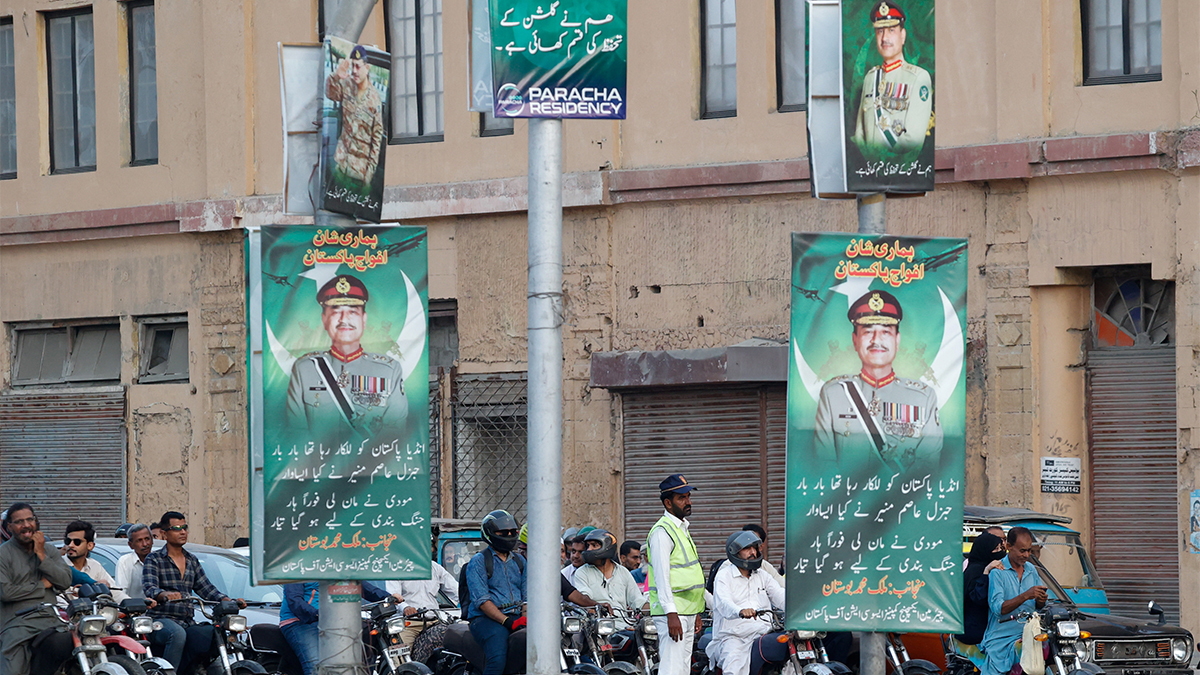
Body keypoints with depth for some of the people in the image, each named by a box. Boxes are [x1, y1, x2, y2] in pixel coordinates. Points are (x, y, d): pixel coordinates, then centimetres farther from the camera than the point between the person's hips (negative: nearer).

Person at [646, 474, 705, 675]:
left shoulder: (682, 529, 19)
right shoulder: (662, 532, -12)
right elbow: (662, 577, -18)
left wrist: (696, 613, 23)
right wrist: (671, 614, -24)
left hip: (687, 613, 10)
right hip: (672, 612, -10)